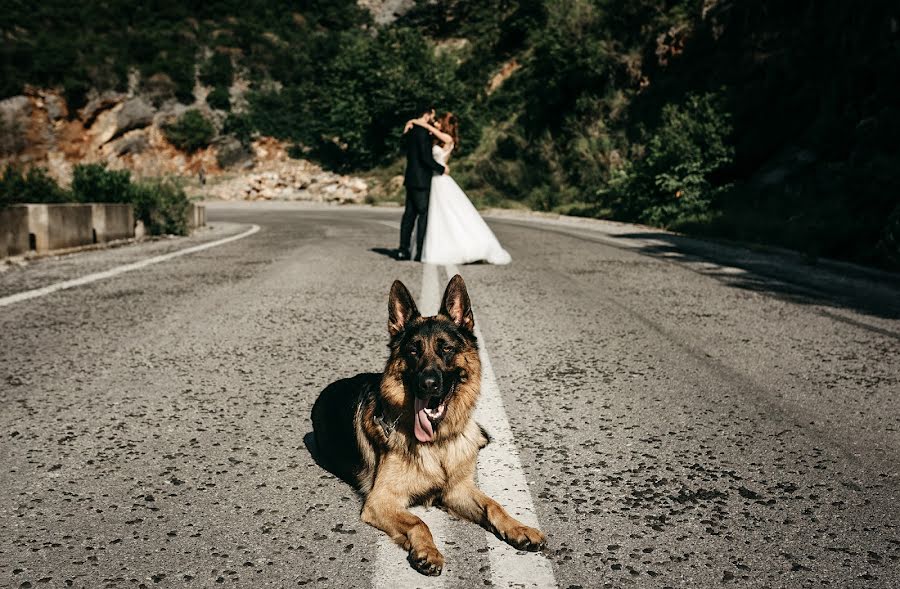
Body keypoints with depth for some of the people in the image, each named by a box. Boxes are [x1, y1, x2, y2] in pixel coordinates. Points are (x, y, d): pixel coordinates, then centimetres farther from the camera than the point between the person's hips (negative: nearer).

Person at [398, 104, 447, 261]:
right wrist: (441, 169, -9)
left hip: (411, 178, 9)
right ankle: (420, 252, -3)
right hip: (421, 180, -9)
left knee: (410, 213, 9)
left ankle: (403, 250, 10)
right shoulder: (423, 132, -15)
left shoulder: (411, 131, 14)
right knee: (424, 214, -4)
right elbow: (426, 158, -20)